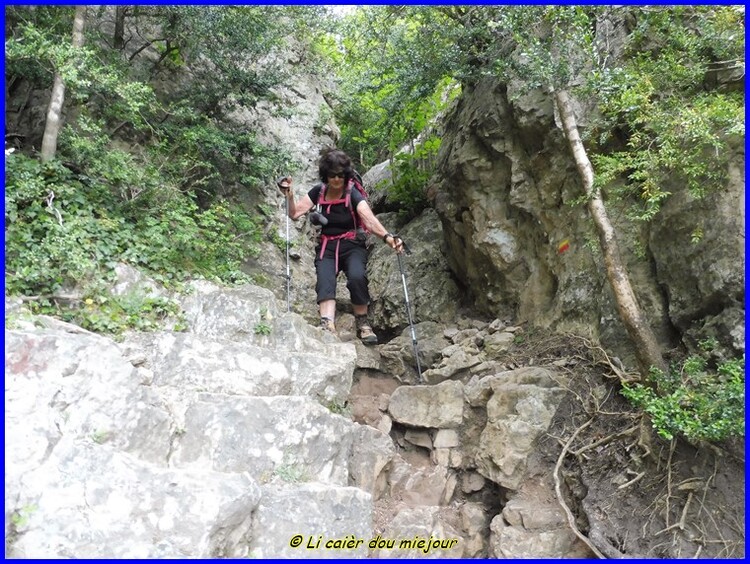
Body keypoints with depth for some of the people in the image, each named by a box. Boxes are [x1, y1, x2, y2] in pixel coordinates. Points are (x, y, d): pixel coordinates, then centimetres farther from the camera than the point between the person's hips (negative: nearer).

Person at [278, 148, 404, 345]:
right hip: (326, 247, 3)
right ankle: (327, 326, -46)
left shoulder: (353, 194, -10)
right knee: (325, 281, -27)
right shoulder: (318, 192, 3)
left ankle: (362, 324, -12)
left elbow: (369, 219, -27)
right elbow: (295, 213, 2)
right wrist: (289, 196, -17)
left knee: (357, 277, -32)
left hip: (352, 246, -2)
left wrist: (387, 236, -46)